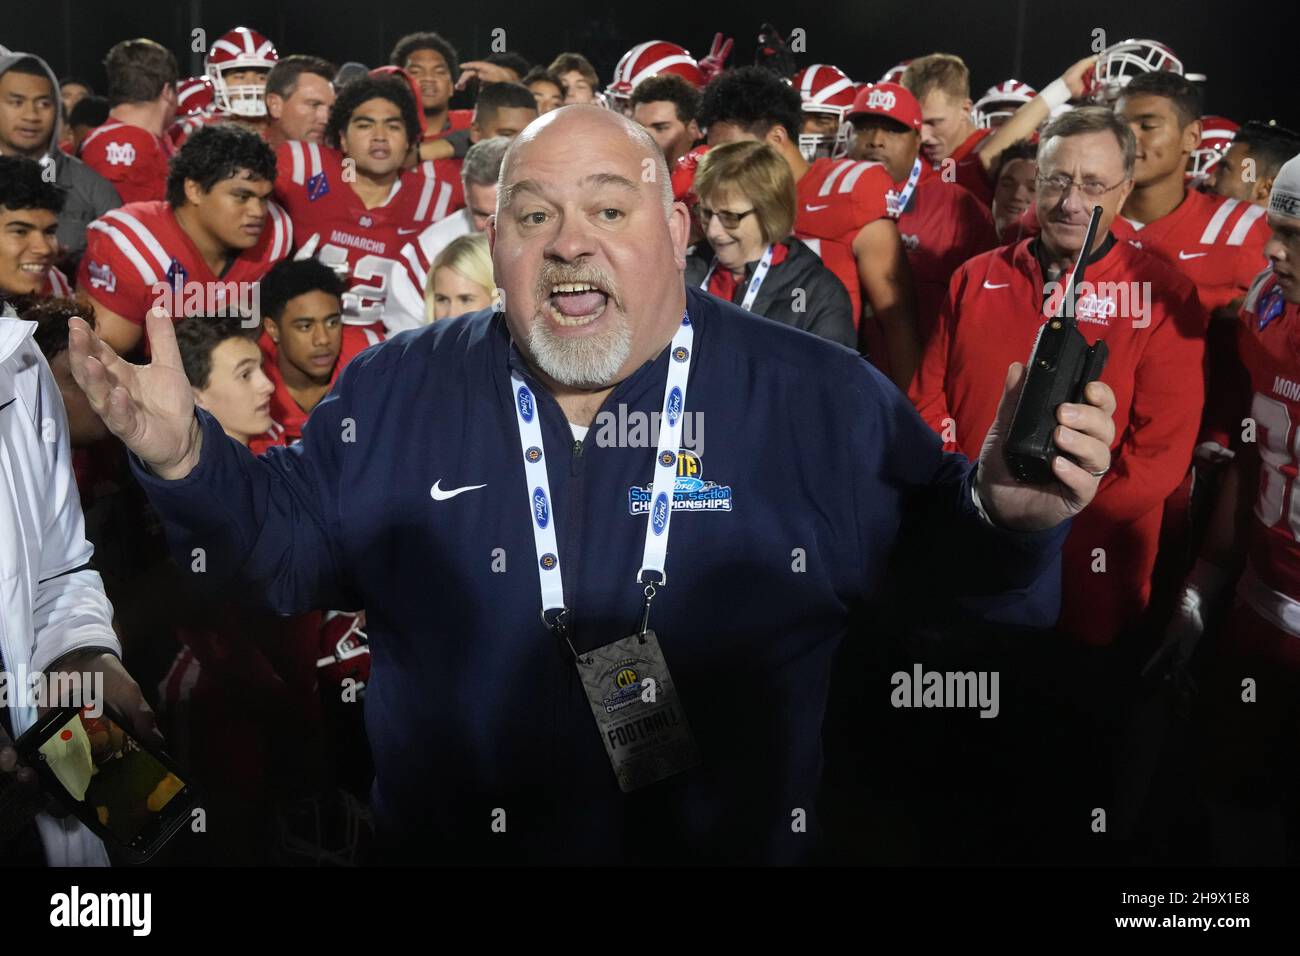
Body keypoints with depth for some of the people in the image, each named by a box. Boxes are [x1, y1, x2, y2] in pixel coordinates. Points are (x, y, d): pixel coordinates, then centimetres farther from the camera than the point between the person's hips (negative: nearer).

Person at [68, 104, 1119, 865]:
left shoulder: (824, 398, -6)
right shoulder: (396, 390, 1)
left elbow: (948, 578, -3)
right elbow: (286, 542, 8)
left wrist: (1004, 515, -23)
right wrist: (189, 459, -9)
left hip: (739, 841, -1)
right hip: (446, 835, 2)